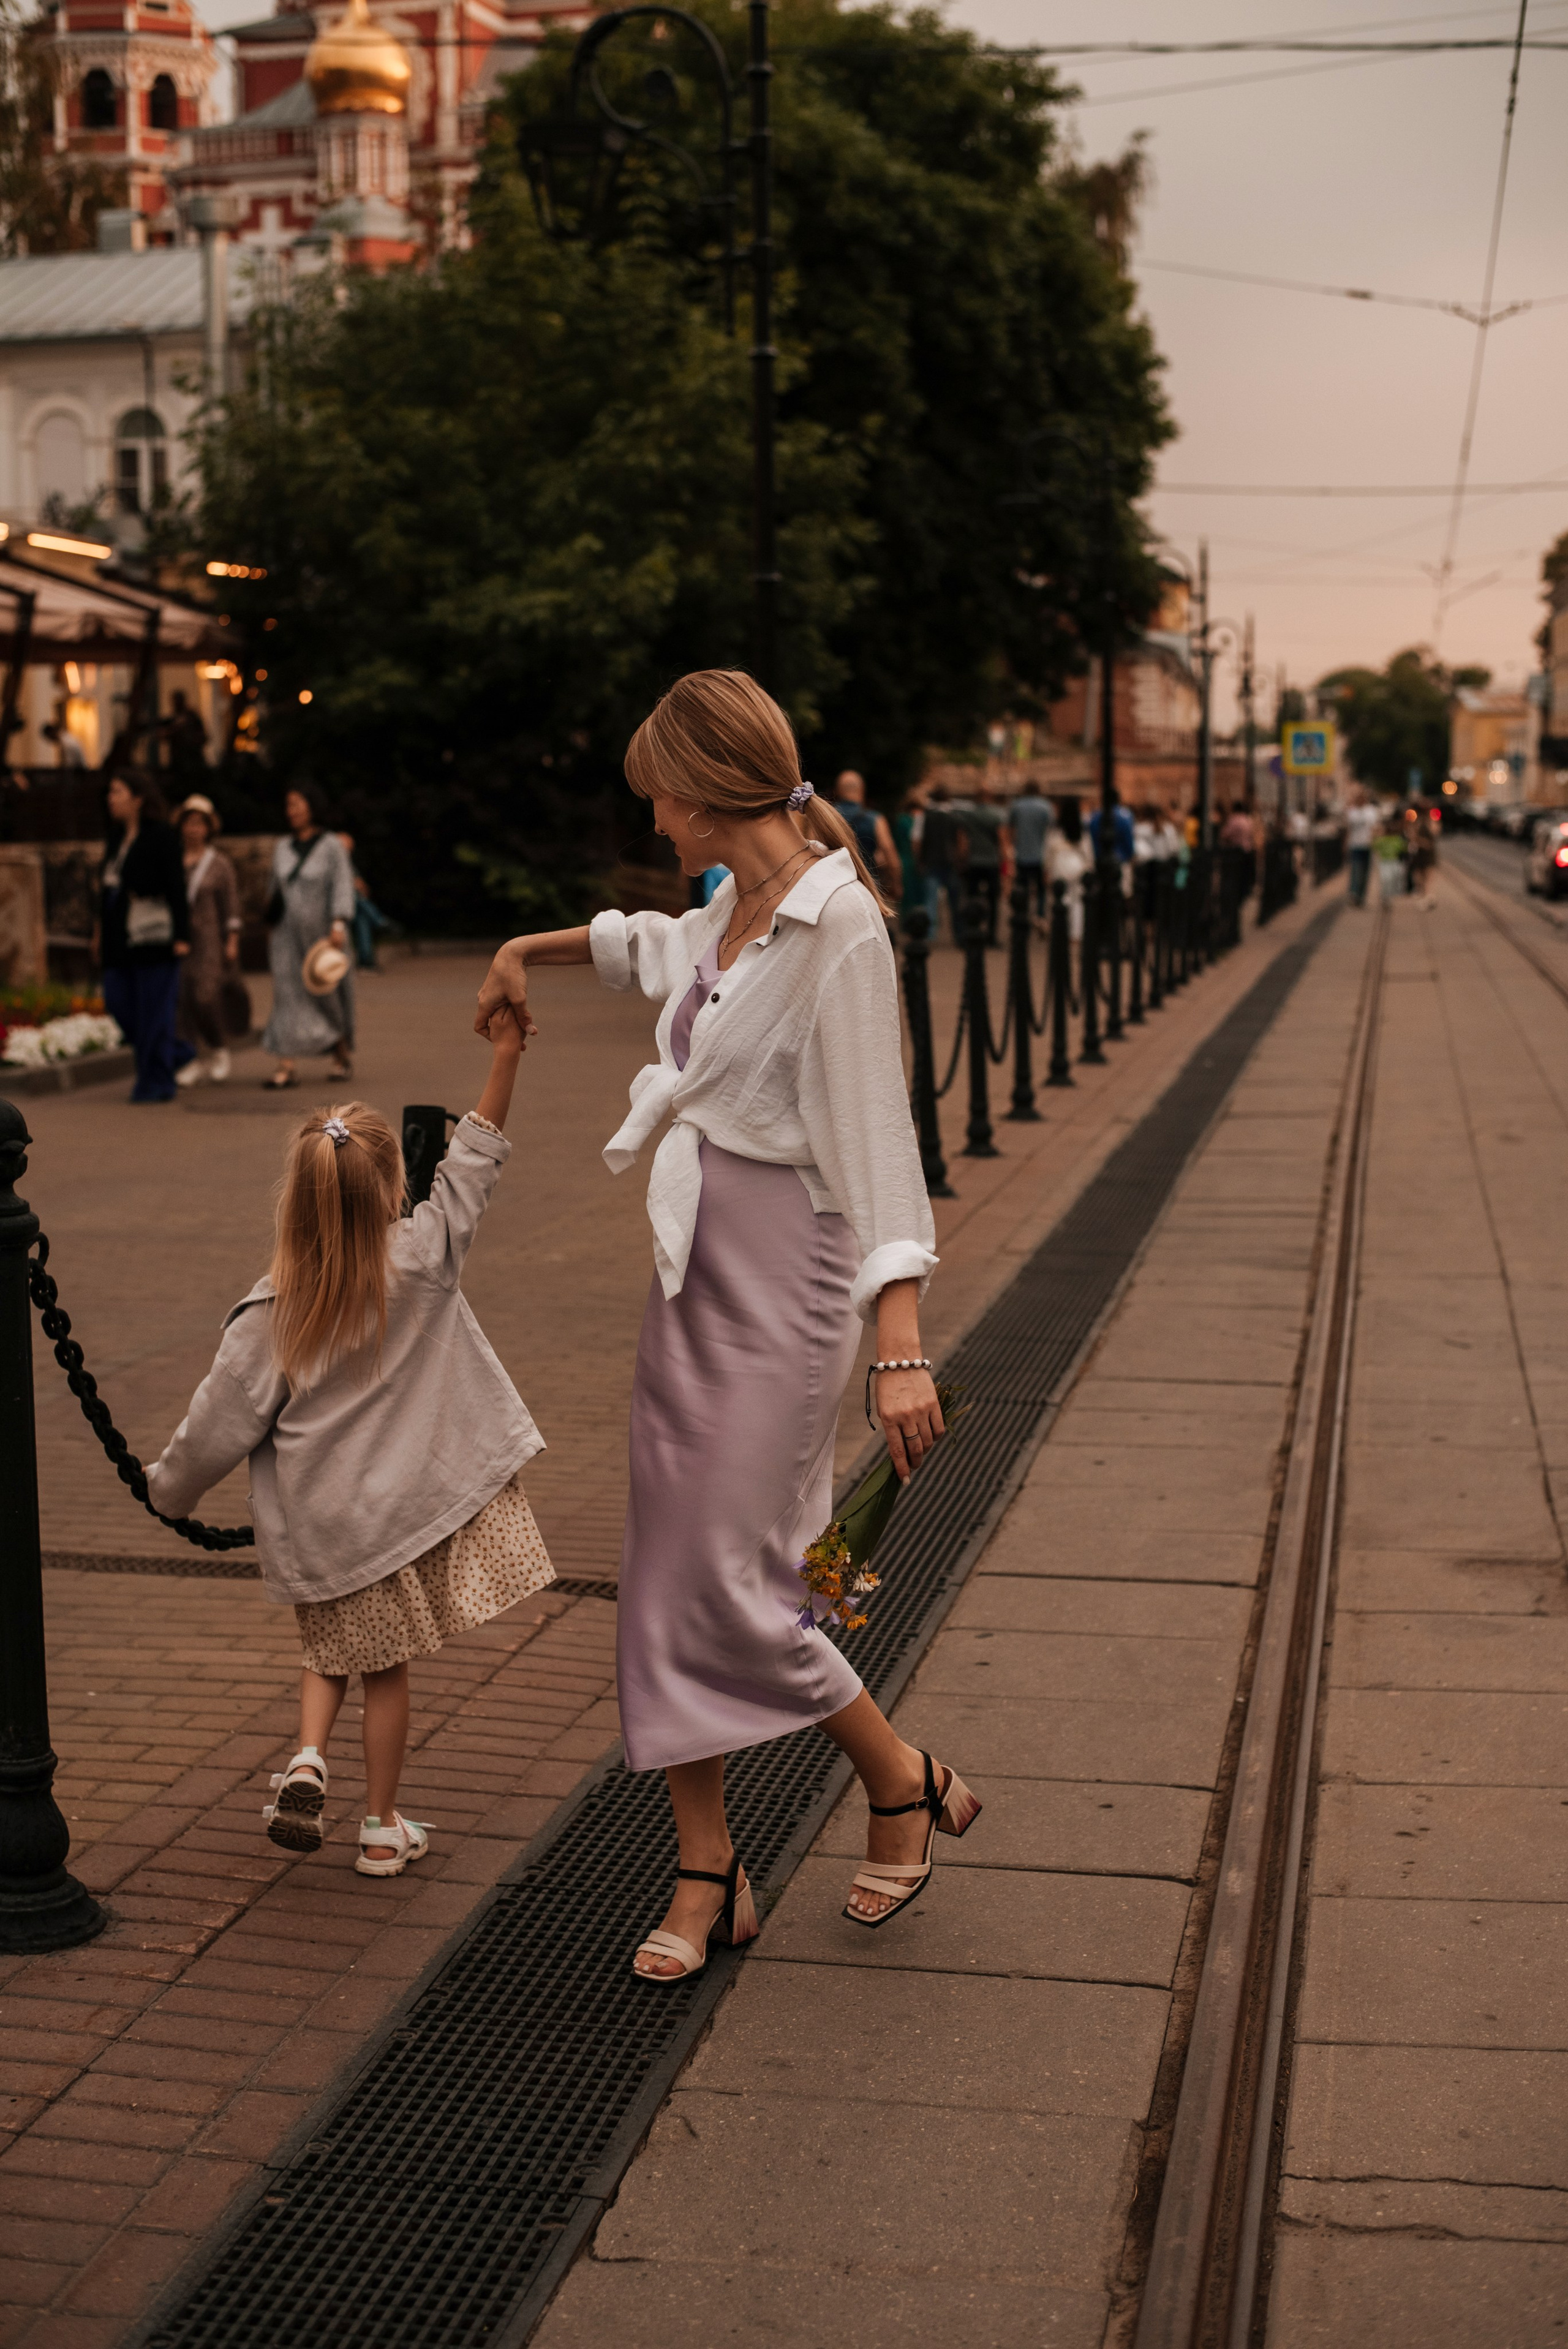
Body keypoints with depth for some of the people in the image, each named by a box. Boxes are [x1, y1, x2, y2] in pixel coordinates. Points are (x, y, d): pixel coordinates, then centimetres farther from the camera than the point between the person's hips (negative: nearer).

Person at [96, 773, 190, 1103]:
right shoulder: (117, 835, 14)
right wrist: (102, 928, 16)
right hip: (121, 935, 8)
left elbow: (175, 887, -11)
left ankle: (156, 1081, 5)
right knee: (117, 1002, 5)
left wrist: (182, 936, -16)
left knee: (153, 1007, -3)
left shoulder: (161, 835, -8)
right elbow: (109, 884, 18)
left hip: (153, 934, -8)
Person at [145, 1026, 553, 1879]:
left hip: (318, 1524, 0)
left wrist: (168, 1488, 10)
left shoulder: (268, 1315, -14)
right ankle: (382, 1827, 22)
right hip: (404, 1501, 1)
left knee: (332, 1650, 23)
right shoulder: (423, 1258, -13)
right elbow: (473, 1164, -5)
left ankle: (308, 1758, 1)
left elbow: (221, 1422, -7)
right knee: (386, 1668, 13)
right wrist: (504, 1055, -4)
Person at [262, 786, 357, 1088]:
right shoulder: (282, 849, 11)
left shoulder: (331, 845, -4)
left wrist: (338, 924, -22)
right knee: (288, 995, -6)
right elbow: (277, 891, 16)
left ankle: (343, 1055, 29)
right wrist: (272, 927, 13)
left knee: (329, 995, 8)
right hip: (288, 936, 3)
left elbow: (342, 885, -11)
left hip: (321, 935, -3)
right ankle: (286, 1066, -12)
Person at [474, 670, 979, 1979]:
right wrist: (529, 951, 43)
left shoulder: (838, 927, -17)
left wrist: (902, 1346, -28)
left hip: (783, 1276, -9)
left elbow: (875, 1135, -23)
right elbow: (654, 947, 34)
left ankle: (904, 1781, 18)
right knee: (667, 1579, 8)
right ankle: (708, 1874, 19)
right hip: (694, 1265, 9)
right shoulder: (733, 914, 8)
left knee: (727, 1582, -7)